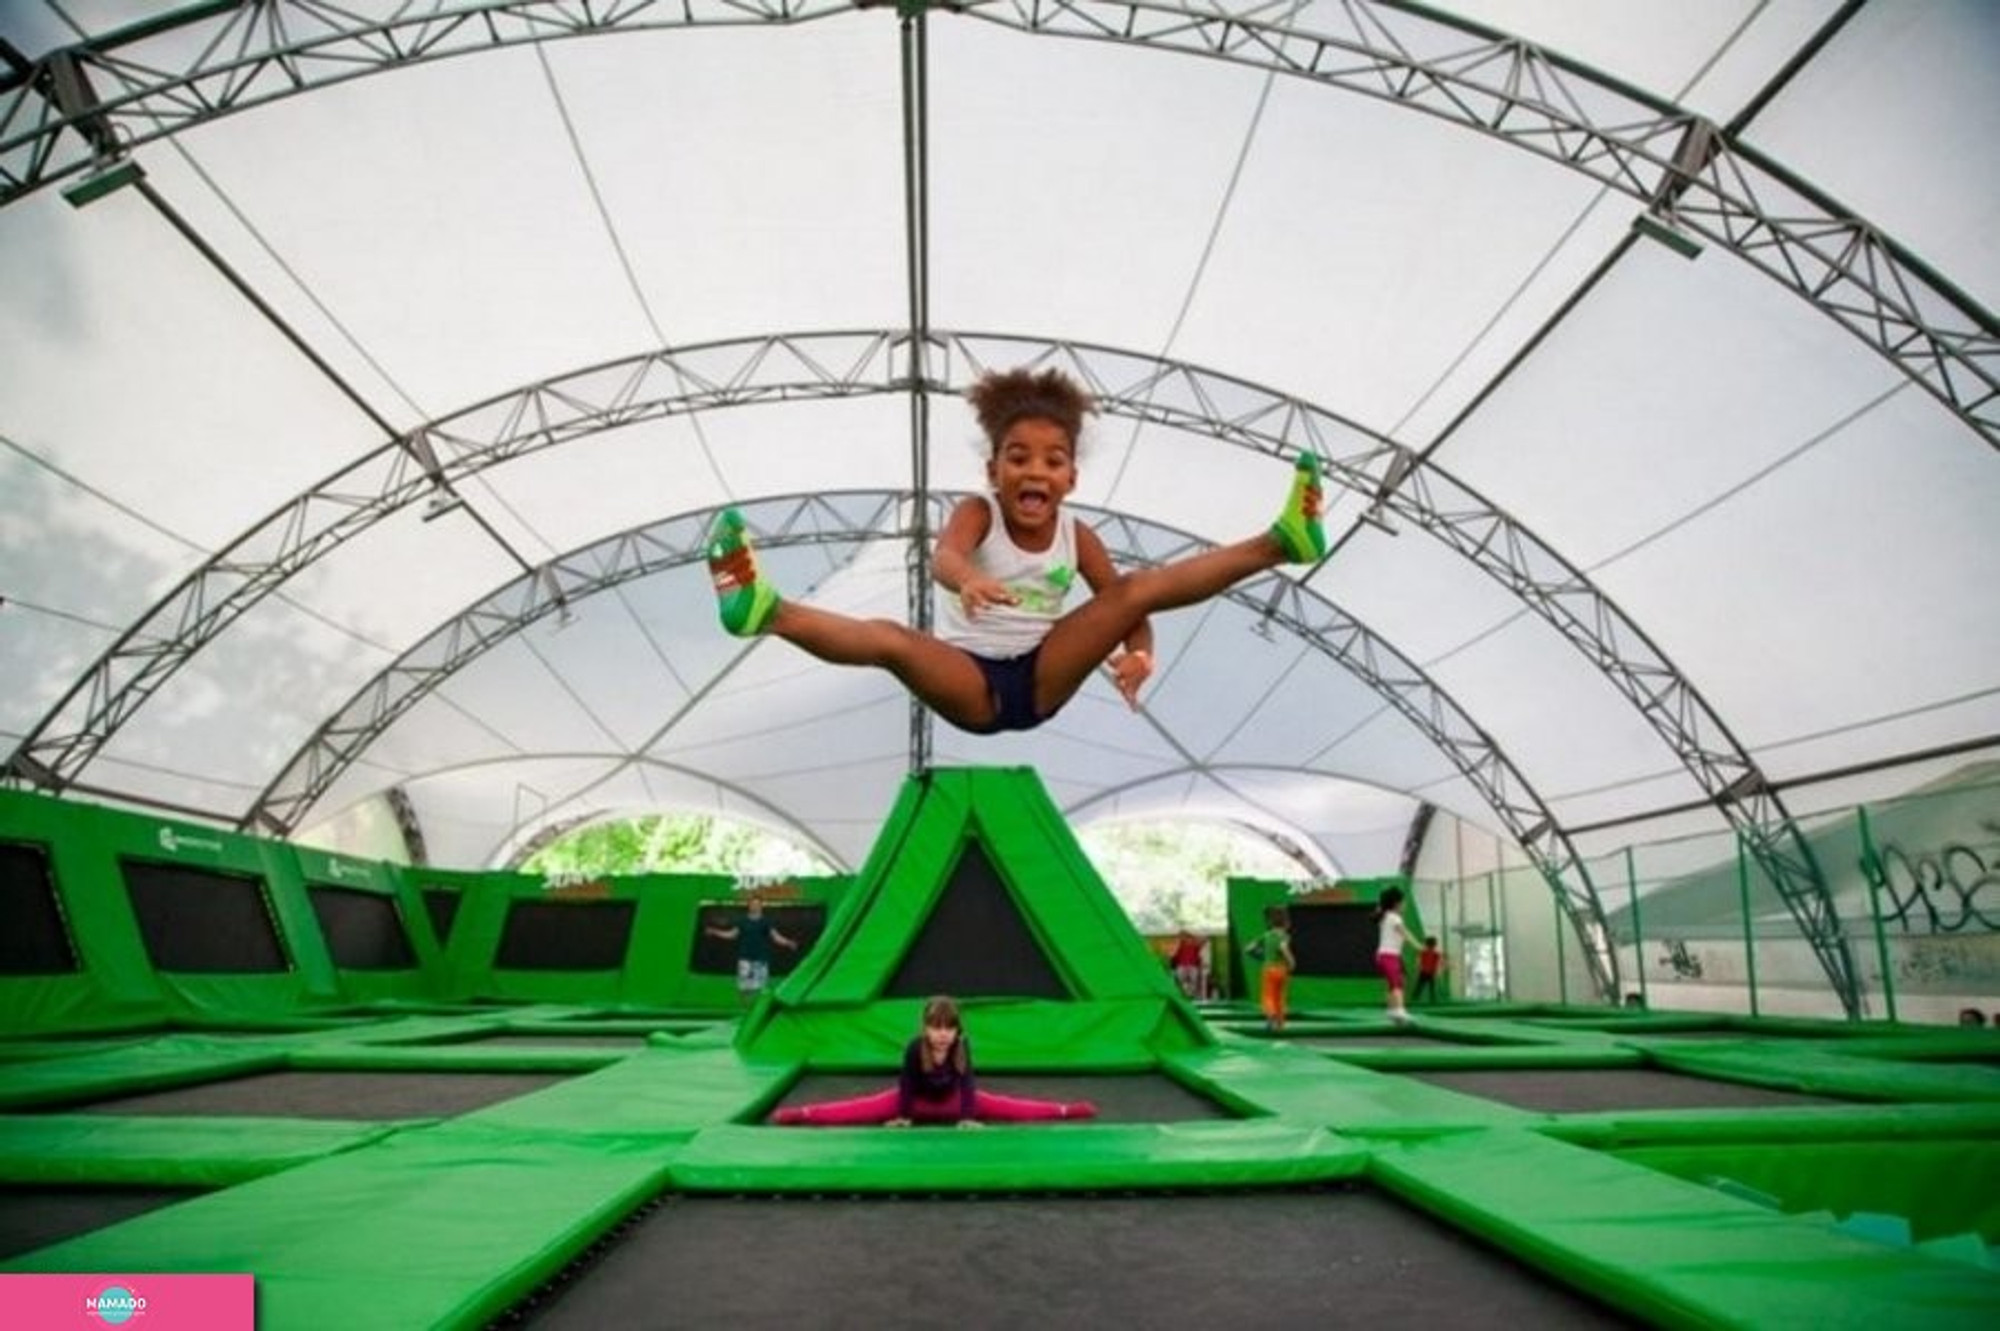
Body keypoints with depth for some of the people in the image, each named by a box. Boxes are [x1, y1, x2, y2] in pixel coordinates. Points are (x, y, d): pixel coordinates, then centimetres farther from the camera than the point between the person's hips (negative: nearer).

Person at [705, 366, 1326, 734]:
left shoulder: (1077, 537, 1)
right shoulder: (977, 512, -9)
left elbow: (1126, 607, 4)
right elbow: (943, 556, -32)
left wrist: (1138, 656, -20)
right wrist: (967, 580, -58)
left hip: (1043, 678, 3)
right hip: (971, 683, -3)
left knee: (1142, 586, -11)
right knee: (890, 638, -35)